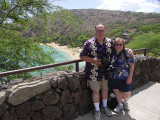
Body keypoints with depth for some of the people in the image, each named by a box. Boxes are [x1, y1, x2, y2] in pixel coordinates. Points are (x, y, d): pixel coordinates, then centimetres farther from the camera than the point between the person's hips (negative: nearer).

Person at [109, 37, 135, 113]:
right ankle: (120, 104, 45)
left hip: (124, 79, -3)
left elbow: (132, 65, -9)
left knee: (126, 95, 6)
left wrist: (130, 76, -13)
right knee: (116, 92, 18)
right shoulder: (112, 54, 1)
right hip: (114, 78, 4)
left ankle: (125, 102, 42)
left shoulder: (127, 53, -10)